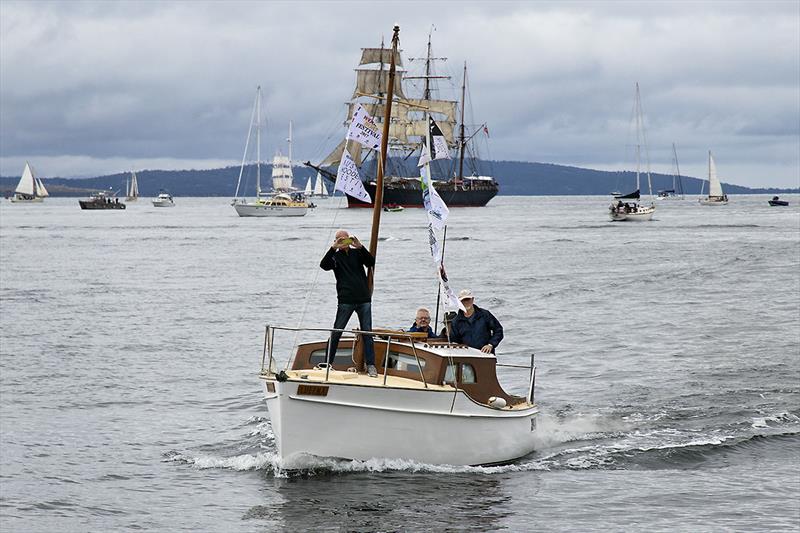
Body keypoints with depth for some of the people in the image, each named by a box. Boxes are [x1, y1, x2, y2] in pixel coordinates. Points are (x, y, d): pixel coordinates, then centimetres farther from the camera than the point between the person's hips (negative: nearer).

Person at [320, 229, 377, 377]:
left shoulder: (357, 253, 11)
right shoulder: (335, 256, 6)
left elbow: (371, 262, -4)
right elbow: (324, 265, -13)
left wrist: (360, 247, -16)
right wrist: (333, 248, -22)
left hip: (364, 299, 2)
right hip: (346, 301, -2)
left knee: (367, 333, 0)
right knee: (336, 332, -2)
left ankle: (370, 365, 2)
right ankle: (327, 363, 5)